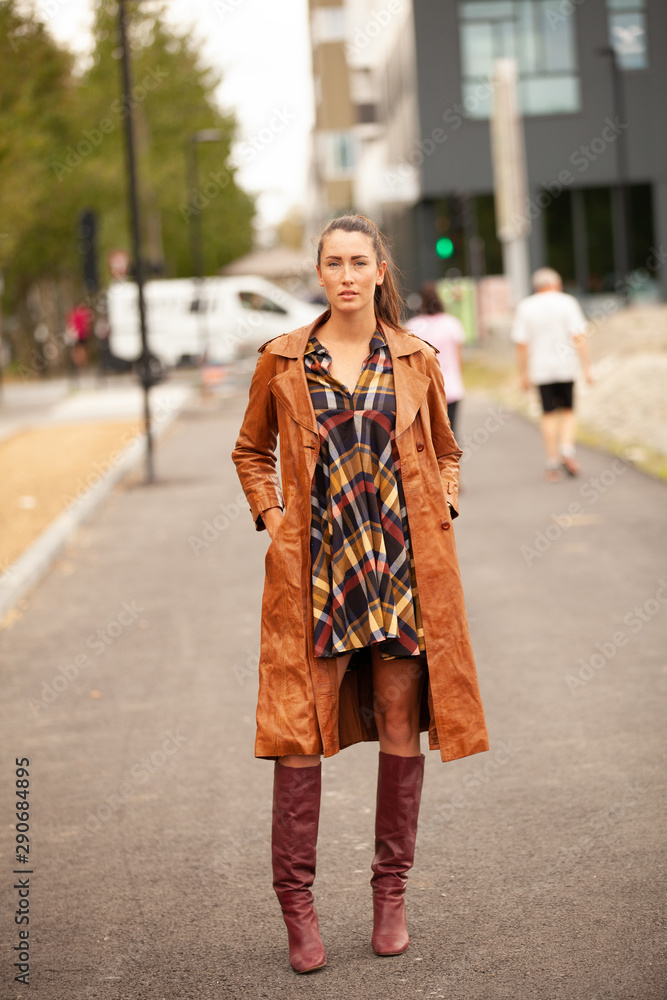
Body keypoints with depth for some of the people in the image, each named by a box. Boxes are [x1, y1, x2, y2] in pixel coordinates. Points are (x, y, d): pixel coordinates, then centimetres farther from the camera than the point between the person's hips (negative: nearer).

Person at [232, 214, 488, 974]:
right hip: (314, 567, -1)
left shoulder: (416, 361, 6)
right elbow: (251, 451, 16)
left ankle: (391, 893, 19)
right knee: (299, 729, -3)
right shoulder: (282, 361, 3)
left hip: (404, 564, 1)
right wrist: (271, 518, 3)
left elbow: (445, 452, 20)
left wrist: (442, 508, 4)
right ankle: (296, 904, 8)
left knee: (402, 726, 6)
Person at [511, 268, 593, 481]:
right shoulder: (567, 302, -2)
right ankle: (567, 449, -9)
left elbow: (521, 344, -2)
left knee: (549, 415, 8)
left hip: (541, 369, 1)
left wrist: (524, 373, 6)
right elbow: (579, 337, -9)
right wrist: (587, 367, -7)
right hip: (566, 367, -1)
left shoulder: (525, 307, 1)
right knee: (568, 411, 12)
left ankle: (553, 463, 6)